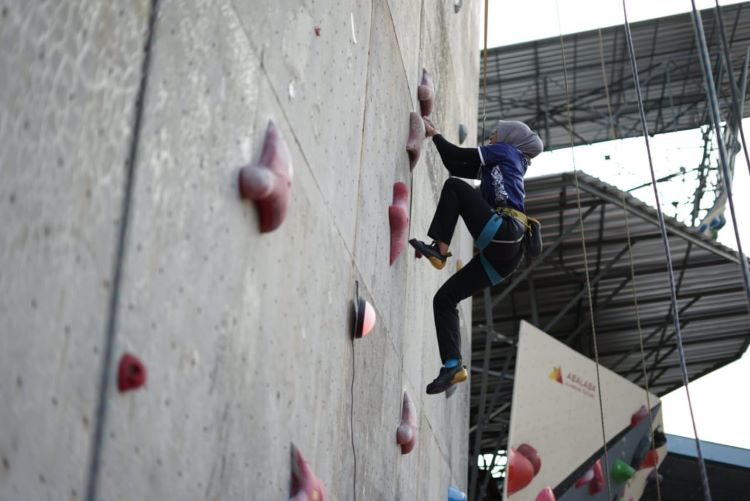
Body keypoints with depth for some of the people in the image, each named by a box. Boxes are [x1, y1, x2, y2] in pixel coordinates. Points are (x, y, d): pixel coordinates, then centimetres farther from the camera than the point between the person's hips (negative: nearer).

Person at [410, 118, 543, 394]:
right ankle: (453, 365, -7)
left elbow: (457, 155, 7)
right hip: (503, 253, 9)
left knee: (455, 186, -7)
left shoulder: (506, 150, 12)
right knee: (444, 298, 2)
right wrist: (436, 137, 33)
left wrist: (434, 133, 20)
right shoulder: (495, 165, 34)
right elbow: (454, 164, 31)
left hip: (504, 233, -9)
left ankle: (439, 249, -14)